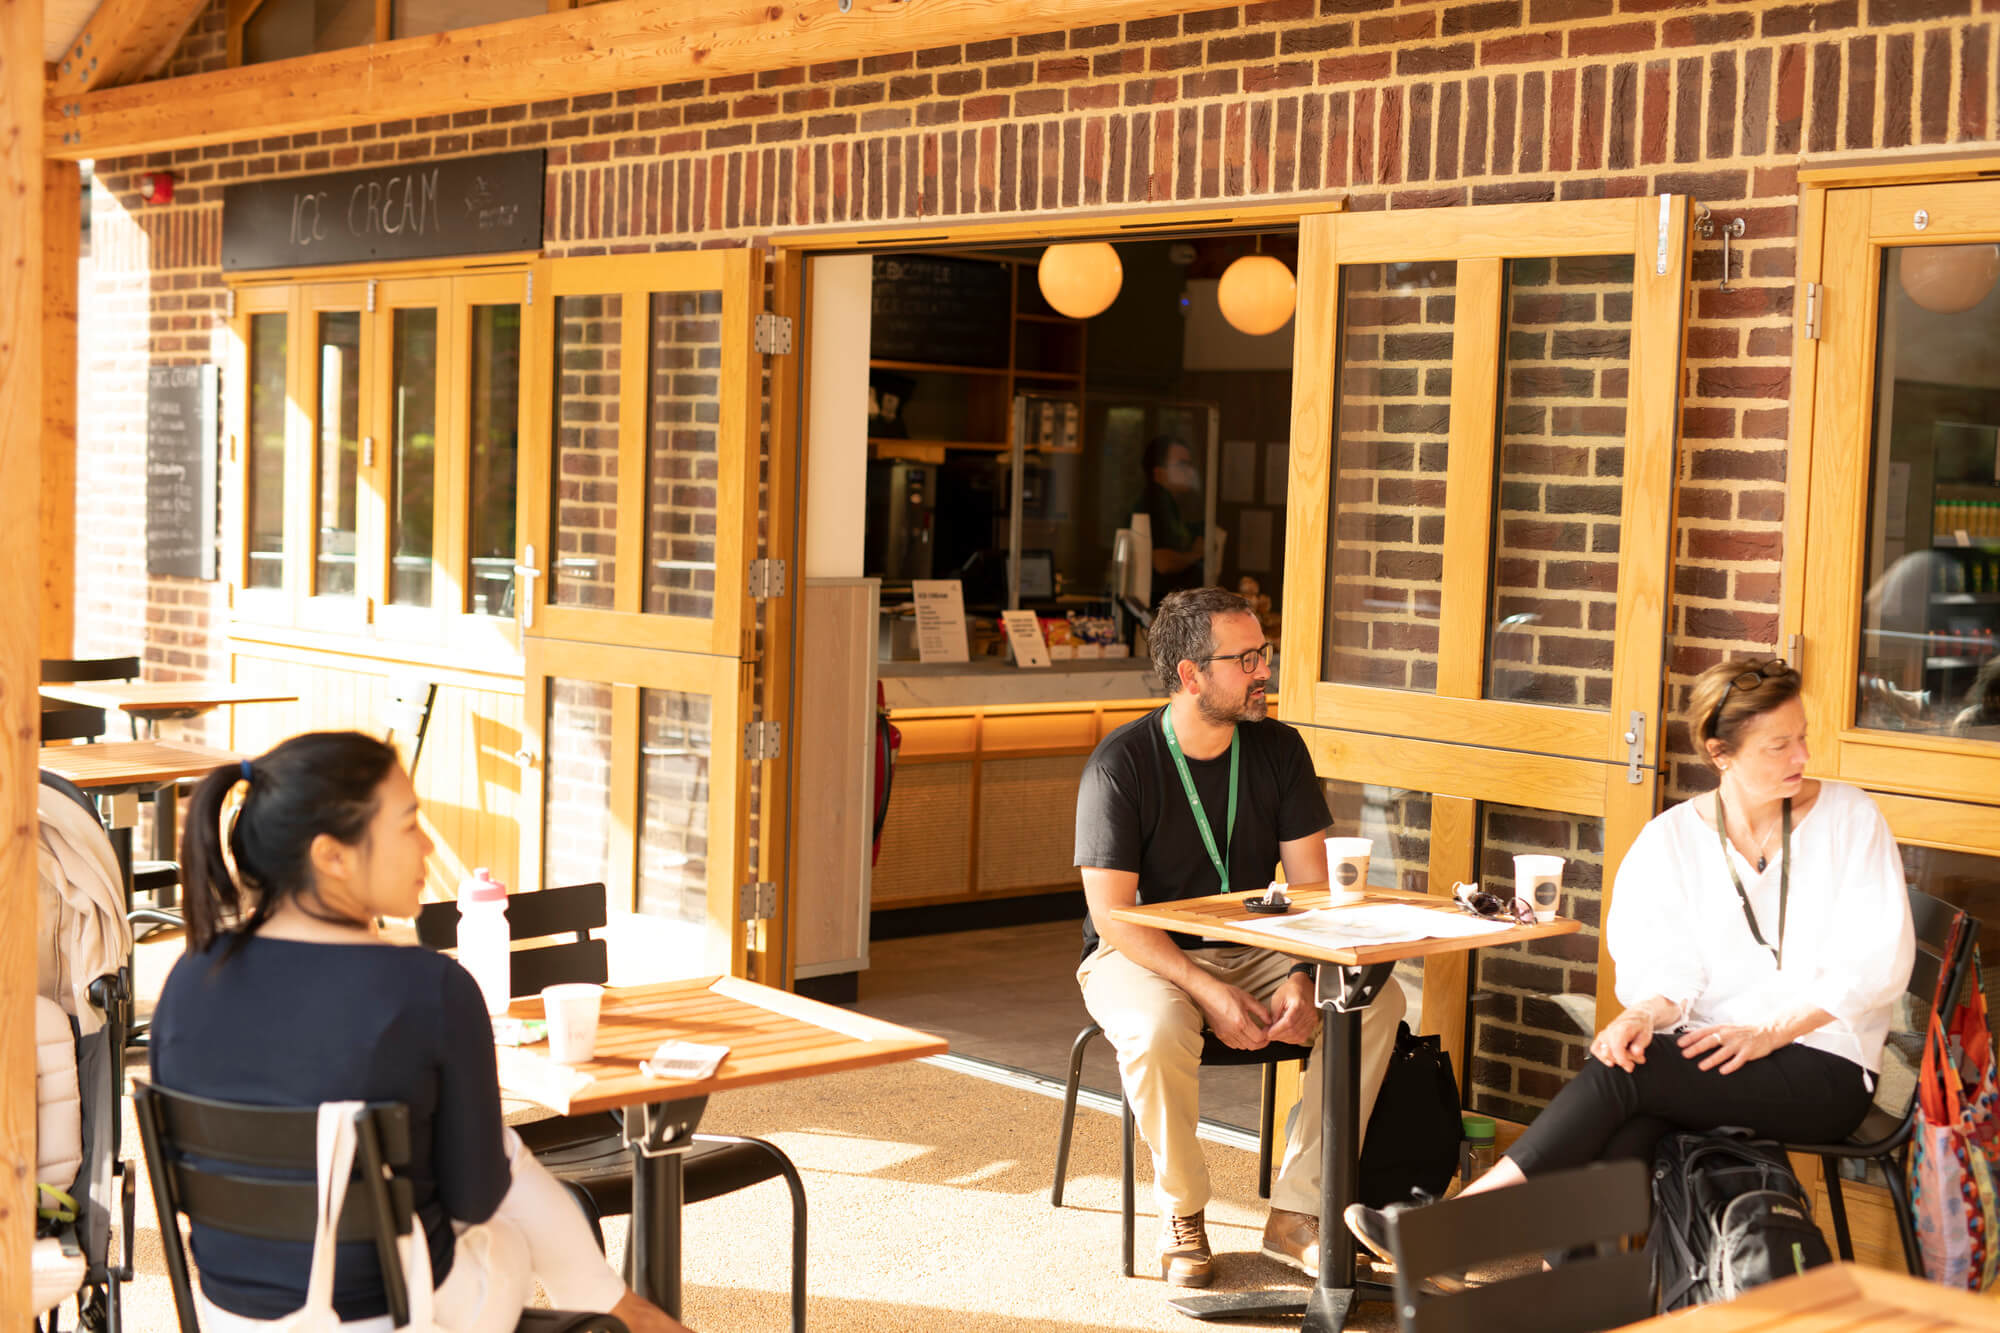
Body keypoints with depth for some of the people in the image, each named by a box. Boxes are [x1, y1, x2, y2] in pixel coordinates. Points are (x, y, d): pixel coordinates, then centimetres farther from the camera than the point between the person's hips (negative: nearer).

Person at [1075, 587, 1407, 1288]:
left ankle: (1296, 1211, -13)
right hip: (1142, 956, -4)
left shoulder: (1278, 749, -1)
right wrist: (1210, 993, -29)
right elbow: (1113, 915, -18)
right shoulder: (1120, 764, -15)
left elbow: (1311, 888, -3)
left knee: (1376, 998, -20)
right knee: (1159, 1030, -38)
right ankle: (1182, 1214, -11)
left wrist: (1302, 979, -22)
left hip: (1254, 950, 4)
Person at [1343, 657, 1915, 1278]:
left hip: (1826, 1069, -3)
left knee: (1626, 1075, -28)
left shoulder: (1848, 817, 1)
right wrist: (1646, 1013, -24)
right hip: (1708, 1051, 3)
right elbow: (1668, 969, 0)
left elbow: (1879, 960, -4)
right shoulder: (1672, 837, 7)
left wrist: (1769, 1031, -14)